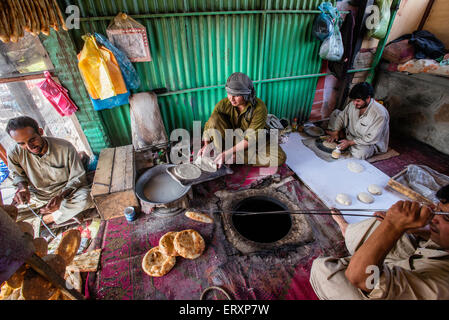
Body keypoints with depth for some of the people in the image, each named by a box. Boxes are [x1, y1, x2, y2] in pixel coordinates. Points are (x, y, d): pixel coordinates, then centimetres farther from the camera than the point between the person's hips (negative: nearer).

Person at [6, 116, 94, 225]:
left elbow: (77, 177, -15)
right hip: (37, 195, 4)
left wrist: (61, 196, -30)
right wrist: (22, 186, -15)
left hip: (66, 191, -3)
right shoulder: (14, 154, -13)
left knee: (86, 198, -33)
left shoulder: (65, 148, -23)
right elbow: (18, 174, 9)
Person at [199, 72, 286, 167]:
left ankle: (235, 158, -22)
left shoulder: (259, 108, -27)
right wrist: (206, 144, -23)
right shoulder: (224, 104, -18)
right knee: (215, 118, -24)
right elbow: (210, 123, -8)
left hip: (255, 140, 0)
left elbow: (251, 138, -28)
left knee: (280, 158, -26)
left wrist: (227, 153, -32)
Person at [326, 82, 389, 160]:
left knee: (359, 153, -40)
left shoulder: (380, 114, -32)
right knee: (336, 113, 4)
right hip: (352, 134, 5)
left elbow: (372, 139, -31)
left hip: (371, 144, -5)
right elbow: (342, 116, -1)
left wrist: (350, 142, -32)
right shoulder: (353, 104, -15)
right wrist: (335, 133, -11)